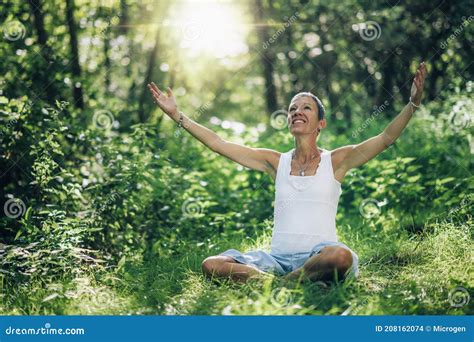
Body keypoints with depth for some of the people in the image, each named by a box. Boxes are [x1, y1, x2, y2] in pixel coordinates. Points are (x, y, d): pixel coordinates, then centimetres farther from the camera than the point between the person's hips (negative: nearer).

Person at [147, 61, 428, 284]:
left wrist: (413, 104, -19)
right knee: (212, 266, -18)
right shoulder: (276, 162, 15)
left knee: (341, 257, -39)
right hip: (279, 257, 3)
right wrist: (177, 115, 12)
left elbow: (386, 138, -4)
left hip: (319, 254, -2)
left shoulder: (336, 161, 7)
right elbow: (218, 144, 14)